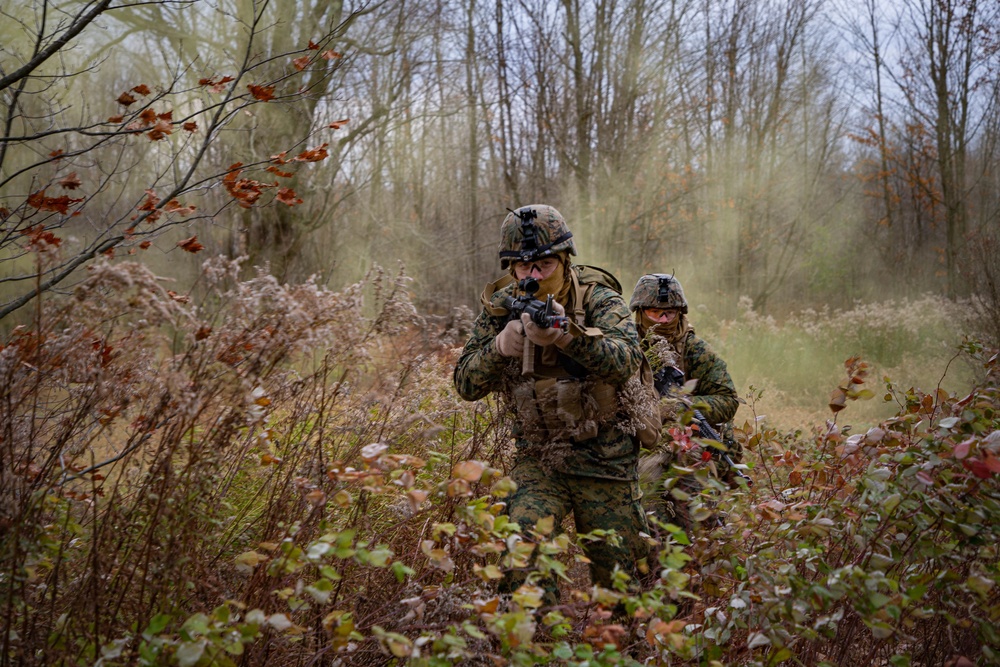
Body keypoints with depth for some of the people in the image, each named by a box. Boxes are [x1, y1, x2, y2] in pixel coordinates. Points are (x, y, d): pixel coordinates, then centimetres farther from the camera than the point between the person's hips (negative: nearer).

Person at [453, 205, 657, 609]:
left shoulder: (598, 298, -11)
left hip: (603, 458, -2)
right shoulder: (500, 308, -1)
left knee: (618, 574, 9)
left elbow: (624, 360, -29)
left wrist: (565, 335, -45)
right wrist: (500, 347, -24)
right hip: (535, 459, 2)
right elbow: (466, 384, -5)